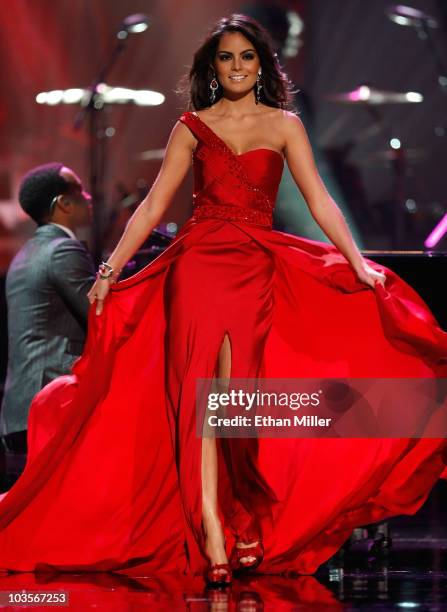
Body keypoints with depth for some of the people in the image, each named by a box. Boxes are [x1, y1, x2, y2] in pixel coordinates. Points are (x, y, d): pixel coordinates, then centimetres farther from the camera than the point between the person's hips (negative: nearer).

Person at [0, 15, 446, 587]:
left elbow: (320, 201, 5)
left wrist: (359, 263, -6)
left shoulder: (284, 125, 11)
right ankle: (212, 531, -15)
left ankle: (231, 523, -1)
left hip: (258, 267, 0)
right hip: (199, 261, 0)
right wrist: (110, 269, 0)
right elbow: (152, 206, 8)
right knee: (203, 389, -12)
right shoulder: (192, 128, 11)